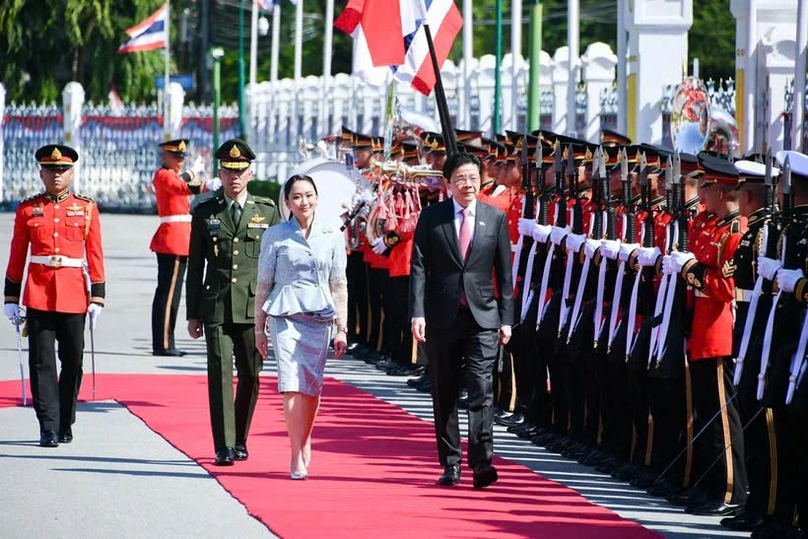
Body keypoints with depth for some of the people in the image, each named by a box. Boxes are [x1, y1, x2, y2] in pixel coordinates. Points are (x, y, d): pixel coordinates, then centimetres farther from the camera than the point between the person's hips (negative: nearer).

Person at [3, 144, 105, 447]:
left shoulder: (87, 209, 5)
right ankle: (48, 429, -5)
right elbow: (17, 256, 8)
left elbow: (95, 256, 5)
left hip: (74, 295, 1)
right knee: (42, 362, -5)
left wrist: (97, 297, 0)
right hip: (38, 295, -1)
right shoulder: (27, 210, 5)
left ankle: (65, 424, 20)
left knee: (73, 361, 5)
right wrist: (11, 298, 6)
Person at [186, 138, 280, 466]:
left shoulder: (268, 212, 8)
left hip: (254, 308, 1)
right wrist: (192, 313, 6)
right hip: (216, 308, -1)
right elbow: (195, 266, 9)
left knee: (250, 376, 6)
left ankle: (240, 440, 23)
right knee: (220, 374, -9)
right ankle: (224, 447, -10)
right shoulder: (204, 214, 7)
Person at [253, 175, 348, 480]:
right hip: (285, 314, -2)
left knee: (312, 387, 2)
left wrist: (342, 329, 7)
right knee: (292, 385, -12)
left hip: (319, 317, 2)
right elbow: (264, 283, 7)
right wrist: (259, 327, 6)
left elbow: (339, 285, 10)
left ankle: (304, 445, 23)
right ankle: (298, 456, -11)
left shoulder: (332, 236, 8)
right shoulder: (275, 236, 3)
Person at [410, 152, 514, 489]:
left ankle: (482, 462, -16)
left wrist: (506, 319, 3)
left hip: (482, 316, -1)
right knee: (444, 395, 6)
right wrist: (418, 313, -10)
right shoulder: (431, 217, 3)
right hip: (442, 317, 1)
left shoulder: (496, 218, 5)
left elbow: (504, 272, 7)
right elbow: (419, 268, 0)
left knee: (482, 389, -11)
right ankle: (450, 464, 15)